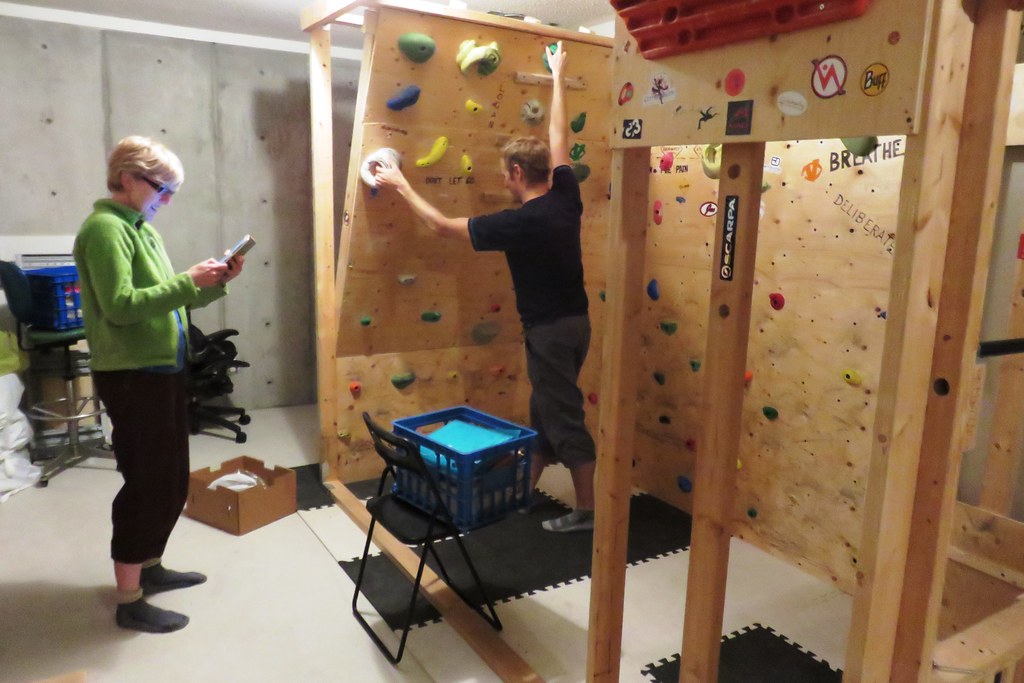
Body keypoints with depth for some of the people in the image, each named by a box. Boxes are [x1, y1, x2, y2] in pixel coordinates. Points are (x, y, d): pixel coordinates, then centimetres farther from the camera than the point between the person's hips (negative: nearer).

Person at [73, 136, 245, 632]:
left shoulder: (142, 229, 15)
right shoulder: (104, 228, -14)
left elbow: (168, 301, 16)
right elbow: (120, 305, -24)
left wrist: (216, 281, 2)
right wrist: (188, 281, -23)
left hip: (163, 371, 9)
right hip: (132, 376, -9)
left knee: (170, 479, 17)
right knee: (147, 482, -2)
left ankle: (150, 568, 34)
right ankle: (129, 601, 12)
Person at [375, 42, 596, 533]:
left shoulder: (518, 223, -21)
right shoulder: (566, 198, -2)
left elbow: (443, 226, -12)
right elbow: (558, 139, 14)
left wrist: (401, 186, -1)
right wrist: (557, 79, 25)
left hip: (550, 330, -9)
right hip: (574, 322, 9)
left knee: (564, 418, 1)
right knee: (545, 408, 18)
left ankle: (588, 510, 12)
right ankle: (526, 487, 33)